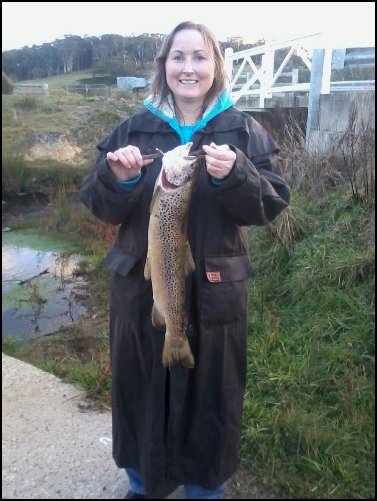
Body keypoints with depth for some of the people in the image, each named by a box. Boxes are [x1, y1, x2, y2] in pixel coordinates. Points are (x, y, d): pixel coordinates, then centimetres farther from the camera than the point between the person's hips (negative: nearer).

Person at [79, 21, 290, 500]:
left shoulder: (243, 131, 0)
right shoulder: (134, 129, 3)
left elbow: (271, 204, -7)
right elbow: (101, 208, 0)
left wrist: (233, 175, -25)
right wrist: (118, 178, -21)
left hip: (215, 291, -1)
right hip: (141, 287, 2)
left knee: (210, 392, 12)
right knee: (142, 387, 13)